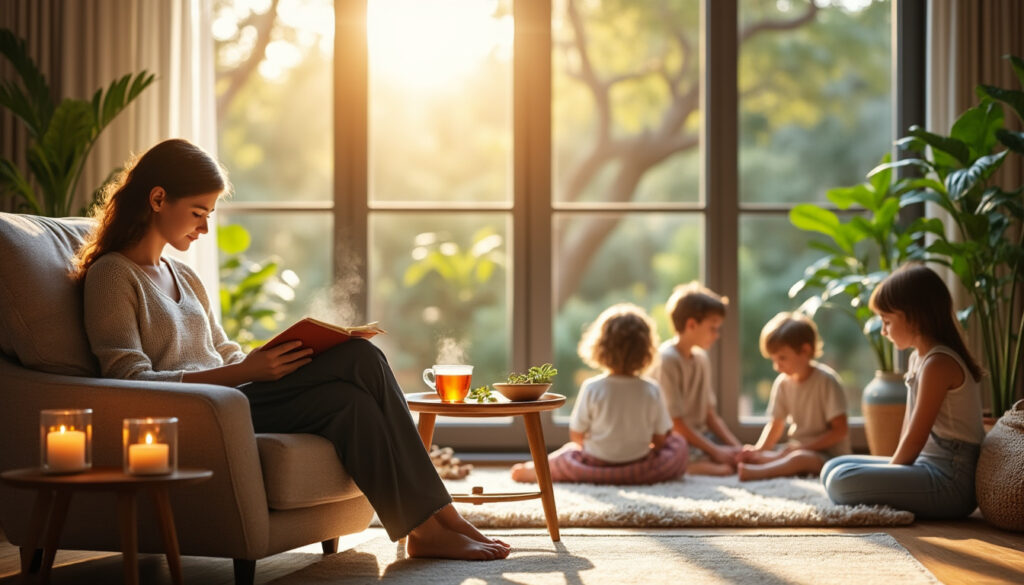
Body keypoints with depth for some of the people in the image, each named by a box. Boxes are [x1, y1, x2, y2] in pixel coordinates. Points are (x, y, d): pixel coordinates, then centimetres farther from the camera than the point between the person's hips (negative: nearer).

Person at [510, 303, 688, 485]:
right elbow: (660, 439, -6)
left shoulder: (591, 388, -15)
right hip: (642, 471, 0)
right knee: (678, 443, 22)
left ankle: (532, 471, 34)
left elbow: (576, 436, -8)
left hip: (596, 464, 1)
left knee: (569, 450, 32)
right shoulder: (651, 391, -13)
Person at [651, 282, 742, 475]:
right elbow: (675, 422, -17)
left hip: (700, 435, 9)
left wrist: (736, 445, -1)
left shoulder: (701, 358, 12)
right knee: (726, 467, -28)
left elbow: (710, 414, 14)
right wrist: (715, 450, -17)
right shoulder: (666, 360, -15)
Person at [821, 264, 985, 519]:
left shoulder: (938, 364, -17)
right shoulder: (918, 357, 15)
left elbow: (915, 438, -16)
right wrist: (894, 468, 6)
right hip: (928, 465, 11)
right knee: (834, 468, 14)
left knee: (842, 481, -27)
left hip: (952, 480, -11)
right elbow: (909, 426, 15)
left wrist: (888, 475, -5)